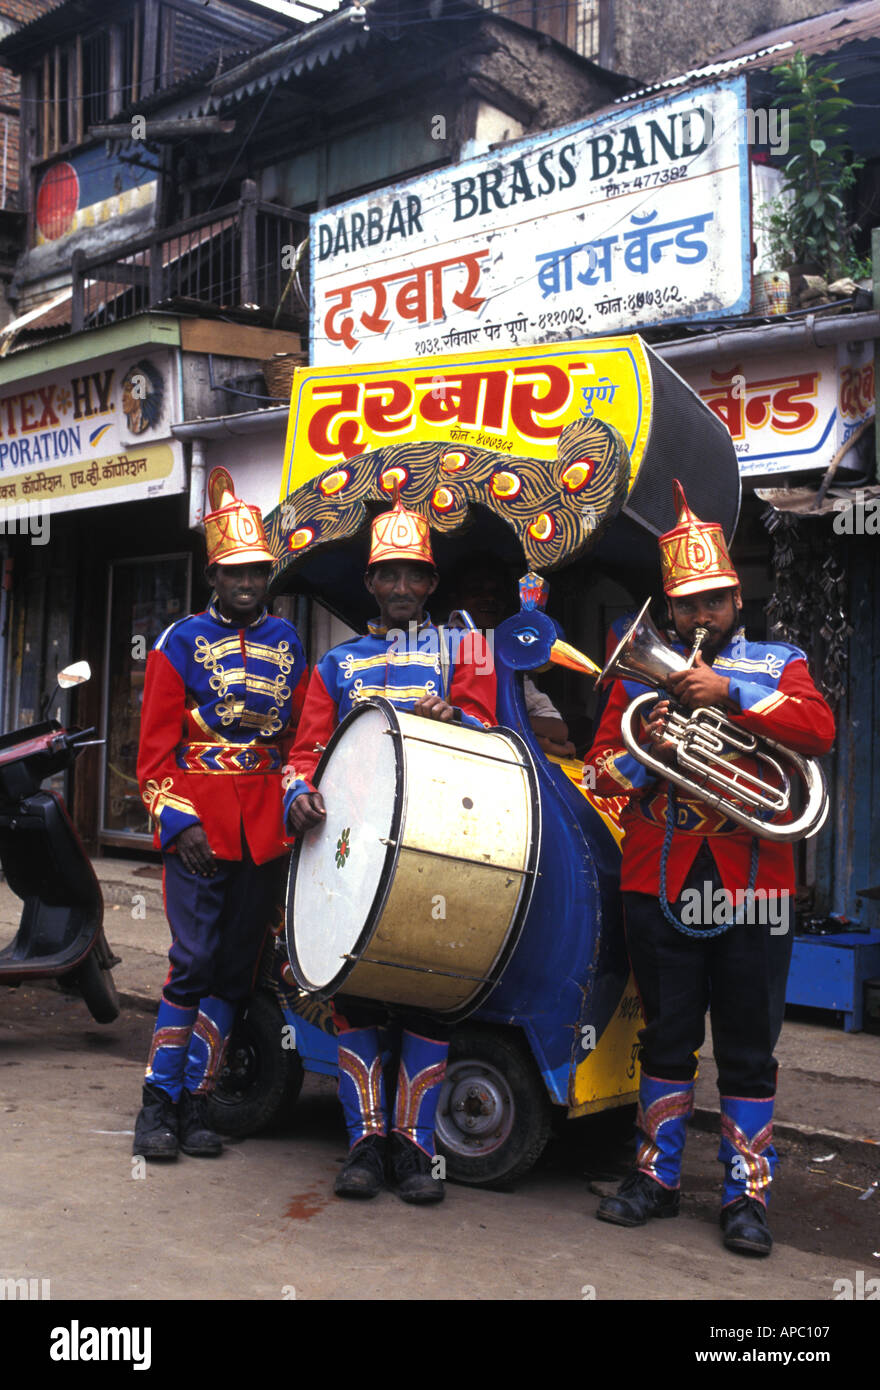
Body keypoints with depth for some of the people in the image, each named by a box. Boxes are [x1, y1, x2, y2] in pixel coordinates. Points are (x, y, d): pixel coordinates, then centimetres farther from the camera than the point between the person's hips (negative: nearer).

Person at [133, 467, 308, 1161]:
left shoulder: (288, 641, 12)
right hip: (200, 825, -3)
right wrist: (177, 820, -11)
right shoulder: (181, 643, 3)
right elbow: (156, 747, -1)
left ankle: (196, 1101, 17)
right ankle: (160, 1100, 7)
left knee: (237, 966, 6)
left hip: (267, 829, 3)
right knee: (194, 961, -6)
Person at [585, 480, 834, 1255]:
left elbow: (820, 730, -12)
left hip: (753, 886, -1)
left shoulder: (777, 665, 7)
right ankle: (656, 1177, 25)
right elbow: (600, 769, 7)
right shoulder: (641, 673, 11)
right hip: (661, 887, 1)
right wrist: (643, 755, -14)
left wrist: (732, 693, -20)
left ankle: (747, 1195, 18)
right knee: (667, 1040, 12)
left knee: (749, 1049, 6)